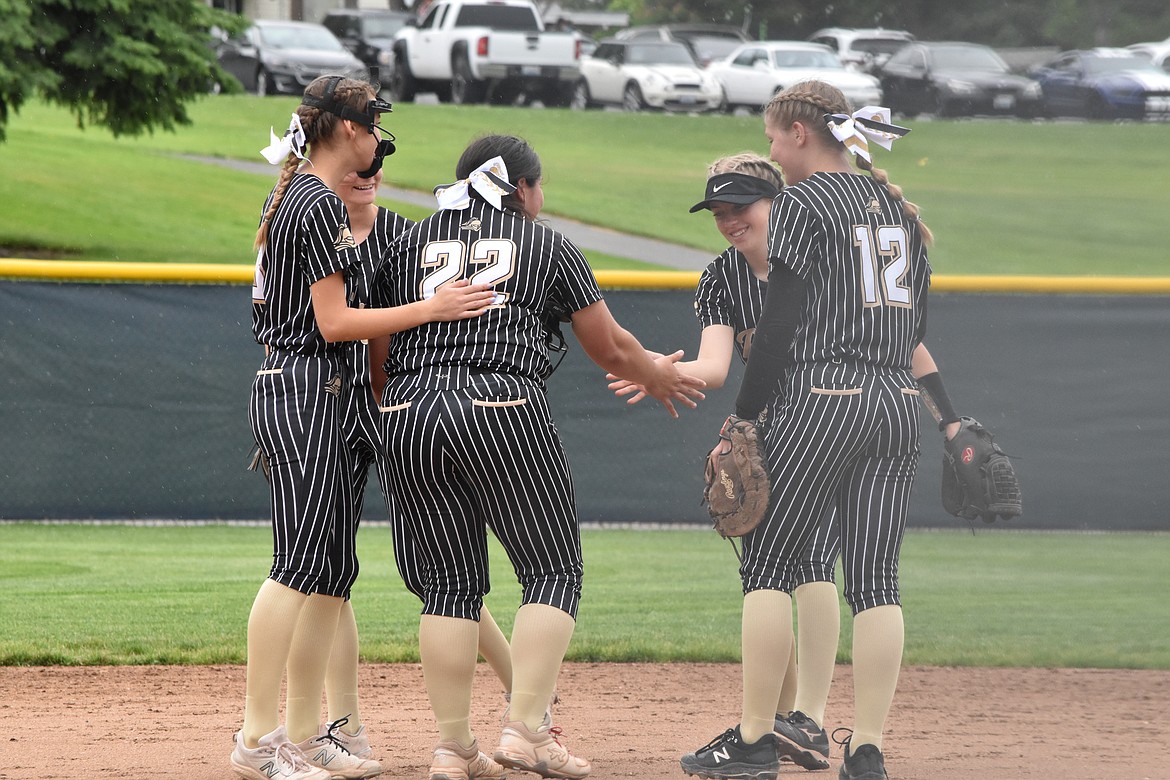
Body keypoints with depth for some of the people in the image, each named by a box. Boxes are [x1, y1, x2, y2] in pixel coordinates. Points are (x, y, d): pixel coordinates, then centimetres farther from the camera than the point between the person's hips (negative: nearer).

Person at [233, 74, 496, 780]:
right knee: (301, 560, -13)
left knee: (334, 565, 9)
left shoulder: (291, 198, 18)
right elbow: (334, 322, -16)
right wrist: (432, 309, -16)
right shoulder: (321, 205, -13)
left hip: (309, 395, 11)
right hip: (303, 393, -11)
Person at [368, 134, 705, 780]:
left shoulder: (411, 241, 19)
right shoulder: (548, 245, 12)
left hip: (408, 415, 4)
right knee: (553, 571, 4)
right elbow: (609, 347, 17)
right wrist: (658, 377, 37)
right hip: (504, 411, -4)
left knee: (451, 581, 10)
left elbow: (379, 351, 18)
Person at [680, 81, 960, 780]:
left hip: (819, 402, -7)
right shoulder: (897, 208, 16)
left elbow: (780, 324, -10)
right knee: (875, 578, 4)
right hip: (897, 406, 7)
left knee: (768, 564, 2)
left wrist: (744, 418, -6)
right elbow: (915, 333, 17)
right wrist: (951, 418, 18)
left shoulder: (803, 203, -5)